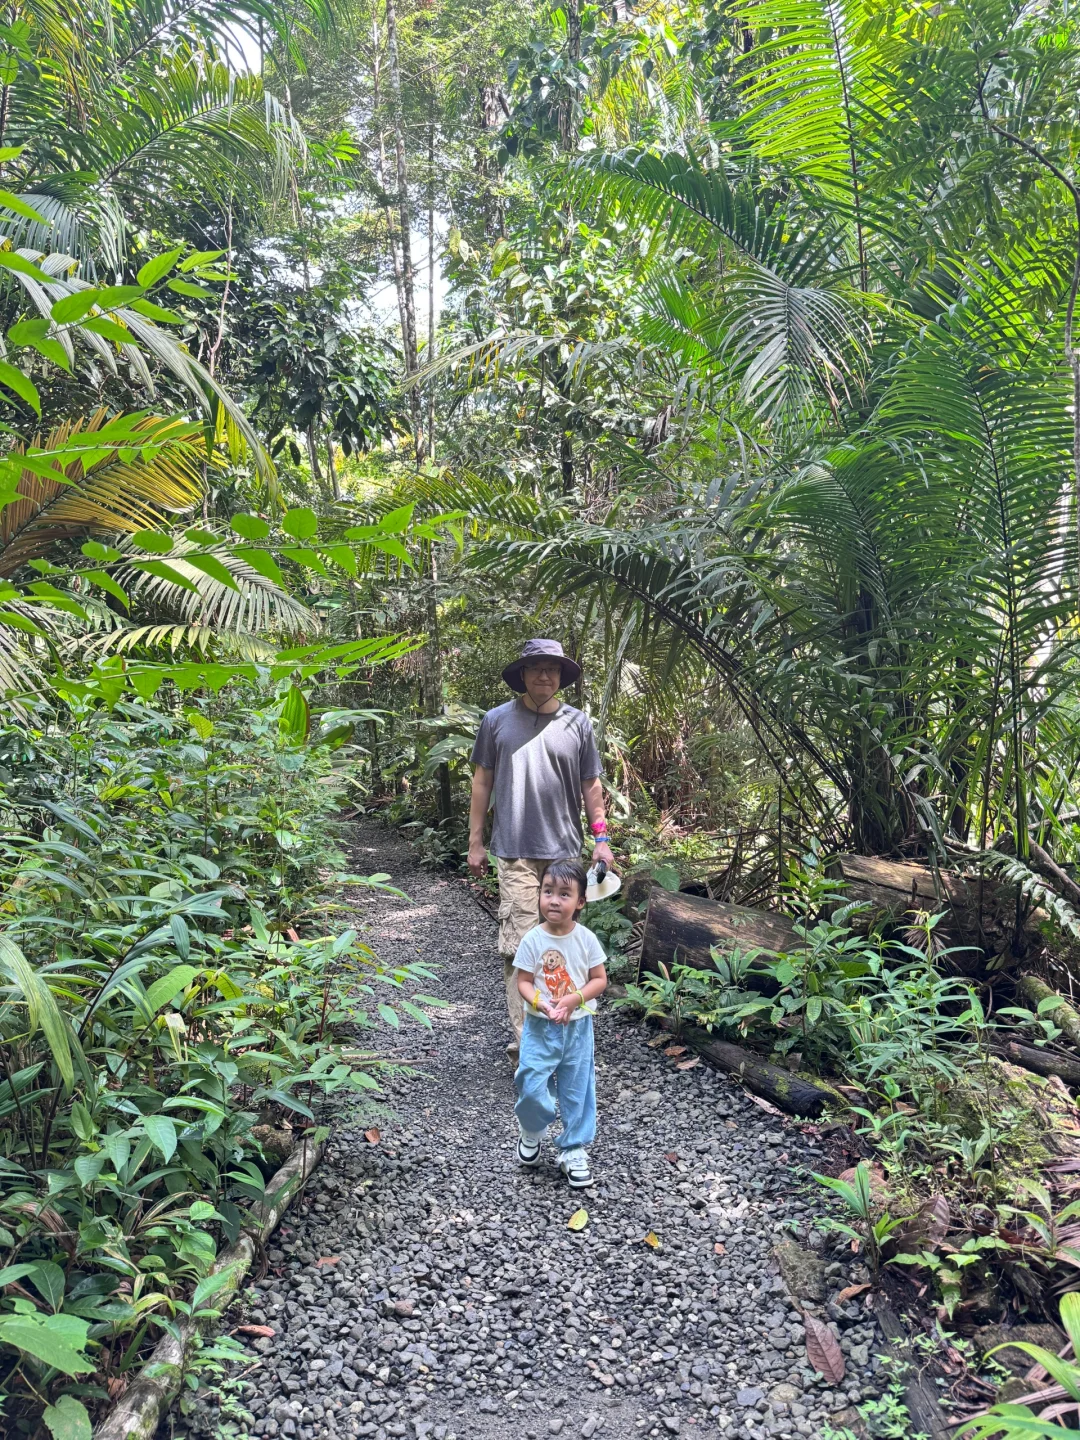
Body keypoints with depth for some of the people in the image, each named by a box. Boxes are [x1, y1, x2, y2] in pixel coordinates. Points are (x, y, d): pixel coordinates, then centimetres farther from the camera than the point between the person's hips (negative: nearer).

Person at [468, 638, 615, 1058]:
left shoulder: (578, 724, 6)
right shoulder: (497, 720, 3)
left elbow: (591, 786, 10)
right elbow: (482, 782, 8)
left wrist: (601, 838, 5)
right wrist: (475, 841, 6)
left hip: (565, 850, 2)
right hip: (515, 851, -2)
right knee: (518, 944, -6)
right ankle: (525, 1035, -1)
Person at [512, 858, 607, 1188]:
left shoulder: (586, 939, -9)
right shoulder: (533, 940, -11)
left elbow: (600, 980, -3)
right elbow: (524, 982, -6)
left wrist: (574, 998, -19)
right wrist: (540, 1002, -25)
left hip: (578, 1026, 1)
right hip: (540, 1026, -1)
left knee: (577, 1089, 9)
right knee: (531, 1085, -6)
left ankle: (574, 1150, 27)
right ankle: (531, 1132, 26)